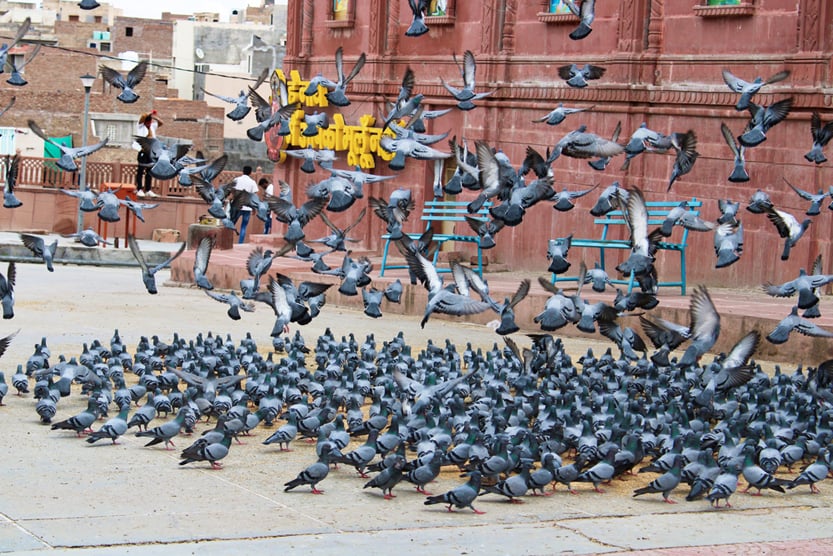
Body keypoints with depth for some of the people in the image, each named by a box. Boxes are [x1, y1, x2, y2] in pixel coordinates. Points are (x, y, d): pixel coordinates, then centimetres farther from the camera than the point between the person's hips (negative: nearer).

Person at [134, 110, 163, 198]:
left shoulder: (152, 126, 15)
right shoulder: (140, 126, -1)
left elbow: (161, 123, 17)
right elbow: (143, 116, -15)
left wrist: (154, 117, 4)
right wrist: (150, 113, -1)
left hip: (151, 151, 6)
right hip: (142, 151, -6)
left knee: (150, 171, 7)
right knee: (141, 170, -3)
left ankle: (148, 190, 11)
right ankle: (139, 190, -2)